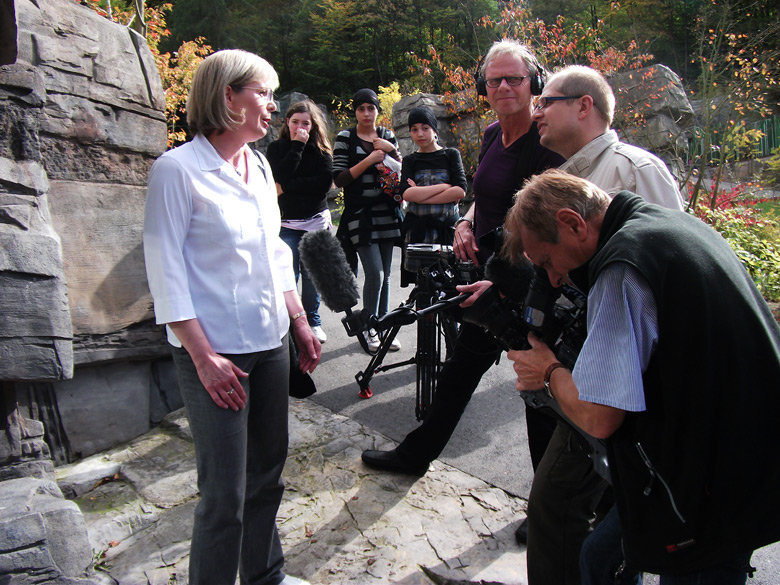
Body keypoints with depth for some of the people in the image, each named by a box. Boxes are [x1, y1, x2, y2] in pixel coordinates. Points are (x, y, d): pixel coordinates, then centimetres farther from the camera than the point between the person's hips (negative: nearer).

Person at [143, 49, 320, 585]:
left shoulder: (259, 166, 11)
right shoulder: (178, 170, -11)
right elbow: (165, 270, -12)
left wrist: (301, 325, 13)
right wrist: (203, 356, -16)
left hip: (270, 343, 7)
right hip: (217, 351, -7)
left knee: (268, 473, 18)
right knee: (226, 494, 0)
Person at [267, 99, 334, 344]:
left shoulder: (321, 150, 4)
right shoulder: (276, 148, 4)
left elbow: (325, 182, -12)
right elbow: (280, 177, -15)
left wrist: (287, 187, -13)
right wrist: (297, 145, -13)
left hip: (316, 221, 1)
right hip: (286, 223, -1)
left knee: (312, 274, 5)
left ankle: (313, 322, 19)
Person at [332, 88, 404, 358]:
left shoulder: (387, 136, 11)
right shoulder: (345, 138, 0)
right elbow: (339, 179, -7)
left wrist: (392, 150, -6)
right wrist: (370, 159, -14)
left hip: (386, 213, 4)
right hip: (360, 214, -4)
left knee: (384, 274, 7)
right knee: (375, 273, -13)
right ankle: (369, 329, 5)